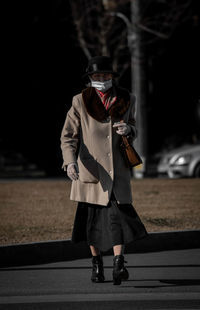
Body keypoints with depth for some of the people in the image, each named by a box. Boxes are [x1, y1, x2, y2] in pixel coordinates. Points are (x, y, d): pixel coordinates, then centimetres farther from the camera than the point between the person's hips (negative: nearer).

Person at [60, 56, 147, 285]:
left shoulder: (125, 100, 5)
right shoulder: (81, 102, -1)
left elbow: (133, 129, 17)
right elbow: (68, 136, -4)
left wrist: (128, 130, -9)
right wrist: (70, 161, -21)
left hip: (117, 168, 0)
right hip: (90, 168, 0)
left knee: (118, 212, -14)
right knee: (92, 215, 6)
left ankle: (119, 264, -20)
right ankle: (96, 263, 22)